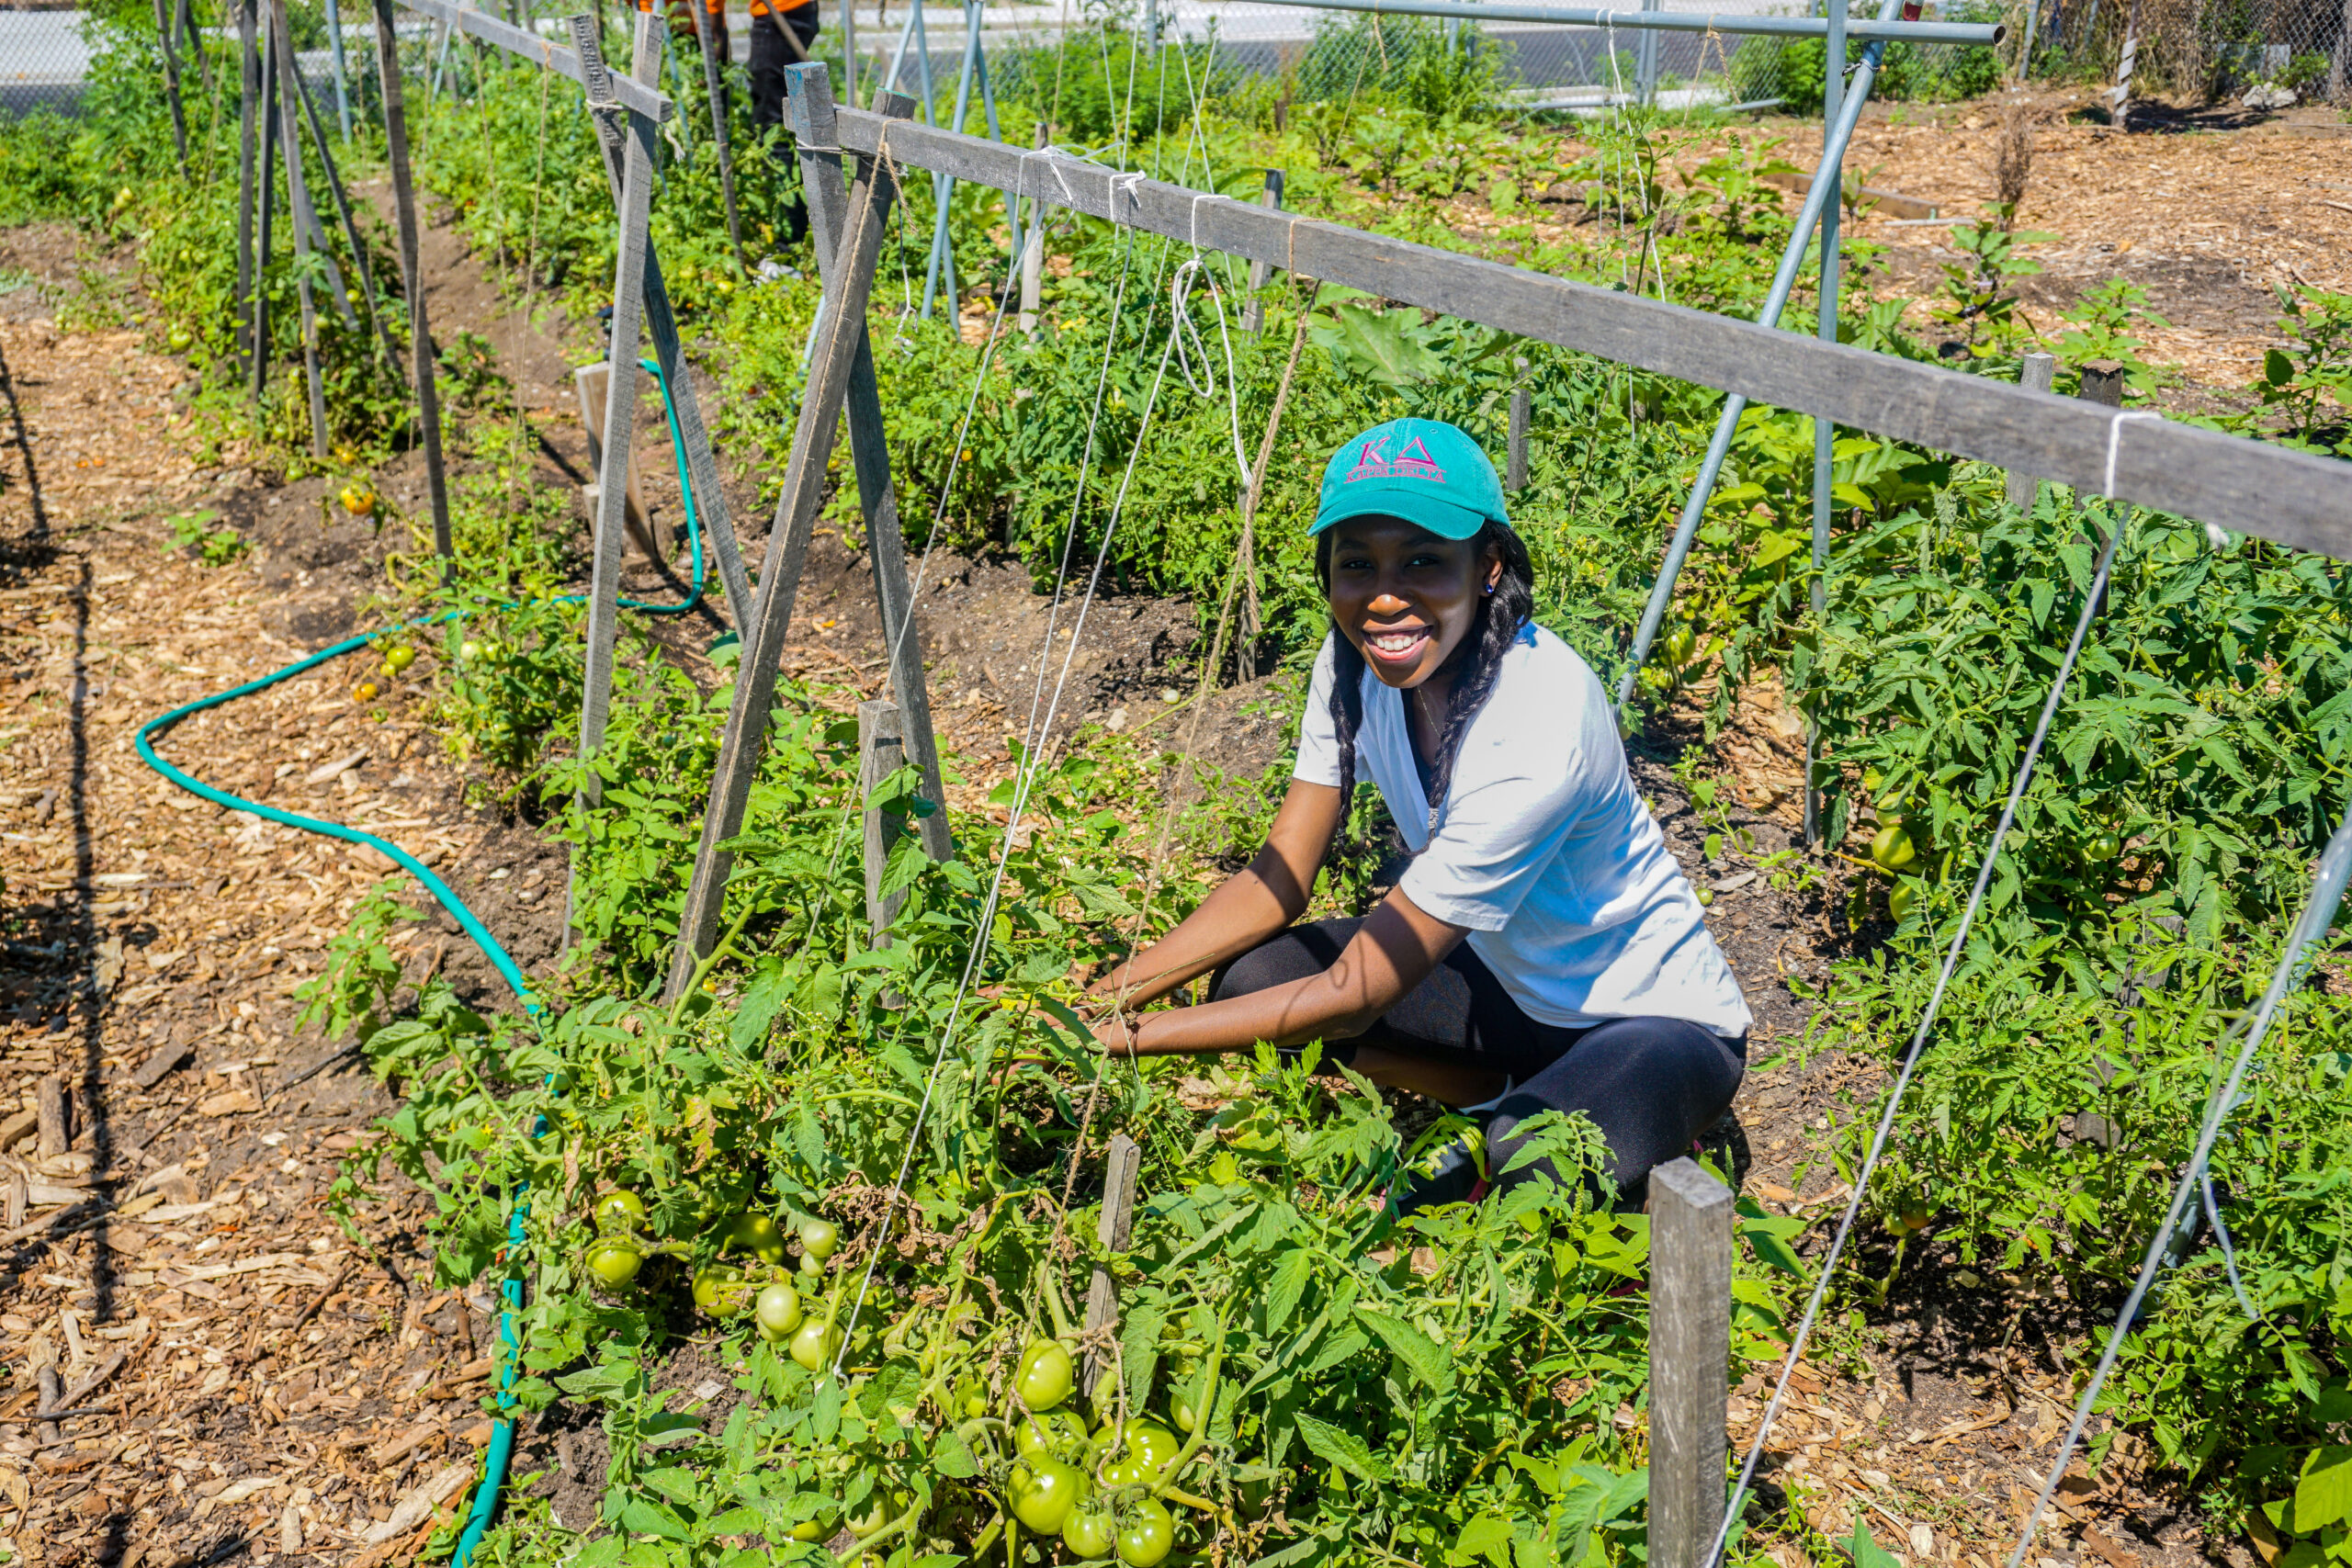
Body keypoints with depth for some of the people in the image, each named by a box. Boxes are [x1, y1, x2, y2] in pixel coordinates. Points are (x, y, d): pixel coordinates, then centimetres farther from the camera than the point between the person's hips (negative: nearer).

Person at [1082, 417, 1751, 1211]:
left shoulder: (1537, 730, -35)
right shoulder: (1356, 663, -13)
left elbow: (1355, 997, -30)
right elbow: (1278, 880, -7)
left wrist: (1132, 1035, -28)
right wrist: (1107, 995, -19)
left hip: (1660, 1021, -7)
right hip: (1513, 979, 7)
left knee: (1531, 1173, -37)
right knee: (1251, 975, -9)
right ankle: (1506, 1105, 6)